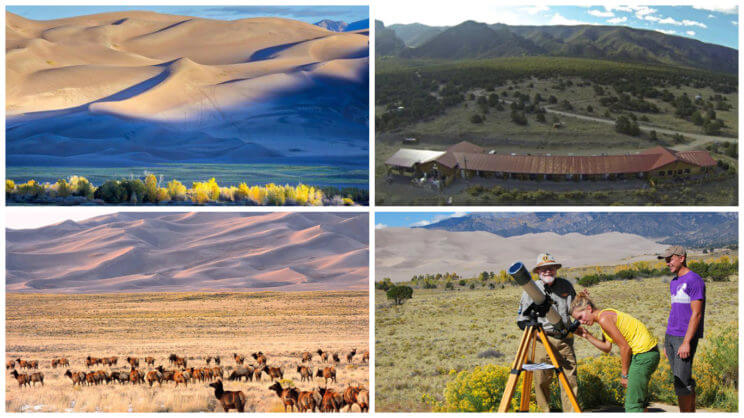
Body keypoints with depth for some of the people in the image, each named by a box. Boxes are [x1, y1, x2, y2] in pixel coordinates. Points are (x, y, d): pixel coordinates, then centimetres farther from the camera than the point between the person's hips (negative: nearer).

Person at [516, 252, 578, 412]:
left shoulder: (566, 285, 9)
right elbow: (521, 319, 5)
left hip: (564, 338, 2)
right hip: (542, 340, -2)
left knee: (570, 378, -2)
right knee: (542, 380, -3)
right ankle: (545, 411, 11)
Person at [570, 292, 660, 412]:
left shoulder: (604, 319, -17)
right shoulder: (606, 315, 12)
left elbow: (624, 347, -17)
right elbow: (607, 347, 11)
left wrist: (624, 374, -8)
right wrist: (587, 335, 5)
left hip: (644, 354, -10)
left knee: (632, 403, -7)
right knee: (640, 399, 18)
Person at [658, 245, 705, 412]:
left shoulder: (694, 281, -11)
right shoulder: (674, 283, 16)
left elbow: (696, 314, -16)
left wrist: (686, 342, -21)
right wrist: (667, 342, 18)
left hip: (685, 337, -8)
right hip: (671, 336, 8)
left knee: (682, 382, -10)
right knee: (684, 380, 10)